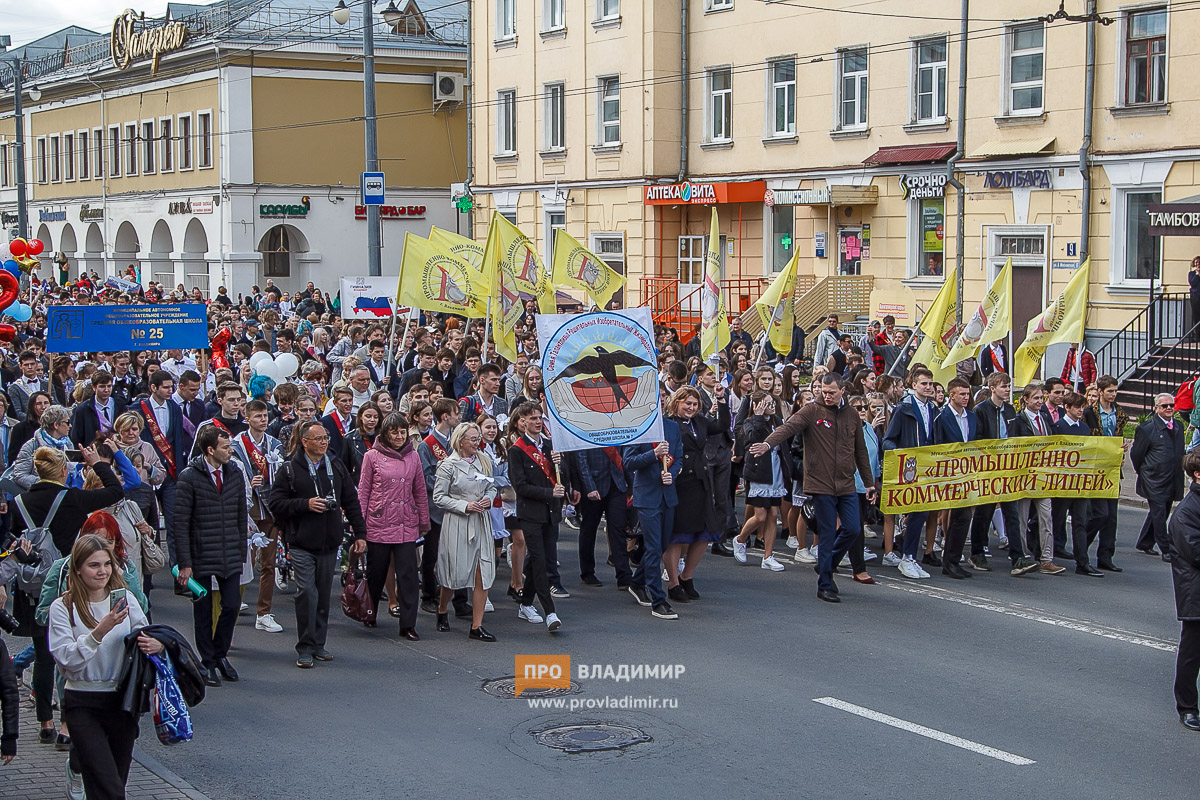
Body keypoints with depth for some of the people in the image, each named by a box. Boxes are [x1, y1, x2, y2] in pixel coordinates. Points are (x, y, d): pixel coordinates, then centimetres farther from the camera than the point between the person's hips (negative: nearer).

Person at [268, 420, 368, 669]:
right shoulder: (290, 470, -3)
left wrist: (359, 533, 10)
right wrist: (306, 504, -17)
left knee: (324, 594, 9)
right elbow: (276, 504, -6)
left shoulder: (336, 467, 11)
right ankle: (305, 648, -2)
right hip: (302, 544, -4)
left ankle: (318, 644, 19)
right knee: (307, 592, -11)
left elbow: (351, 501, 15)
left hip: (330, 543, 4)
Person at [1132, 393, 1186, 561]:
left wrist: (1178, 472, 15)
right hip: (1154, 481, -6)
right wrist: (1144, 473, 5)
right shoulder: (1147, 428, -10)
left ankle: (1144, 544, 28)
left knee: (1157, 512, 14)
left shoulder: (1178, 426, 10)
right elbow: (1135, 454, -3)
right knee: (1159, 513, -8)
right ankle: (1166, 550, -5)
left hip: (1172, 482, 6)